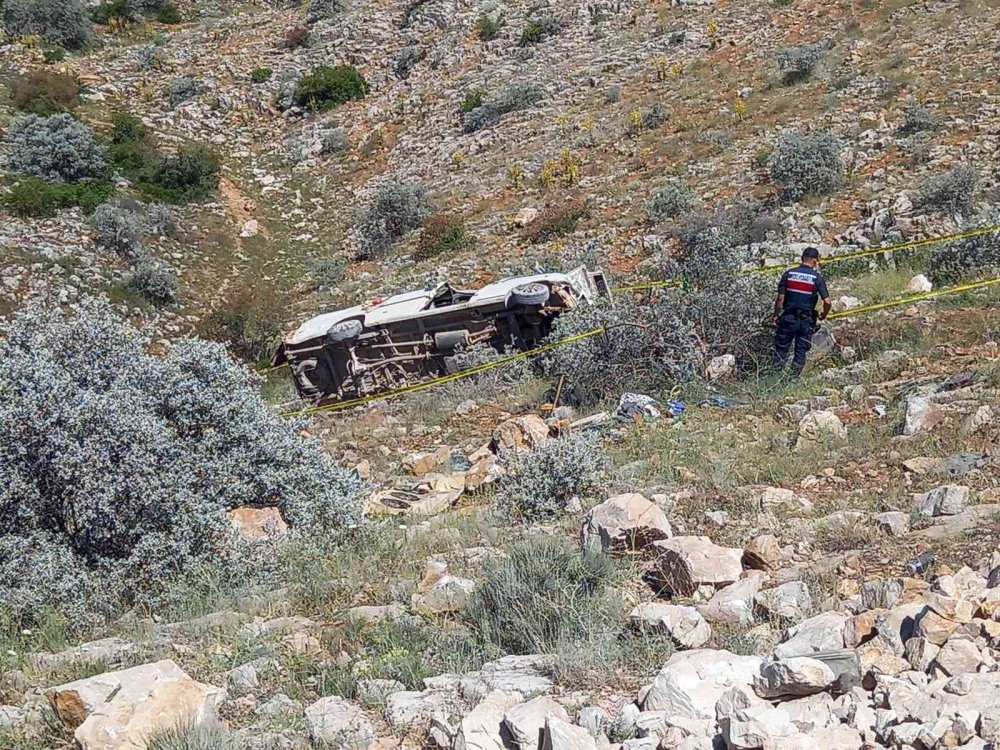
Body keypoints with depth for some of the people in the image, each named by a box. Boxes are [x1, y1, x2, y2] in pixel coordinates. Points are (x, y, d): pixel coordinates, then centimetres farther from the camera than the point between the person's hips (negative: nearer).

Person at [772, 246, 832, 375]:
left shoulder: (788, 274, -5)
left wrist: (776, 315, 6)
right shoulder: (817, 278, -8)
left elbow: (780, 298, -6)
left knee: (781, 350, 11)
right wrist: (824, 315, 6)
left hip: (788, 318, 1)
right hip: (806, 320, -1)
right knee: (801, 352, 12)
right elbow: (827, 302, -13)